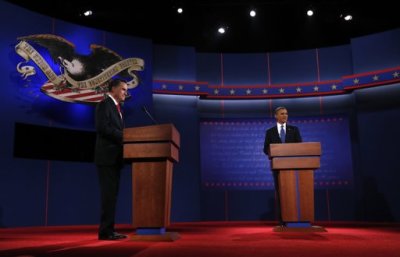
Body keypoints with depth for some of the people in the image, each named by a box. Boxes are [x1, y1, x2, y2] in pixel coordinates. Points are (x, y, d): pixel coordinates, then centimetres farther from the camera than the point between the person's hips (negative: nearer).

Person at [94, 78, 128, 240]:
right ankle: (105, 231, -4)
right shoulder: (104, 104, -5)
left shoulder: (116, 107, 23)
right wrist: (124, 136, -18)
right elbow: (102, 128, -18)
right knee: (108, 194, -9)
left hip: (115, 157, 9)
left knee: (112, 194, 8)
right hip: (107, 157, -9)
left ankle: (109, 230, 12)